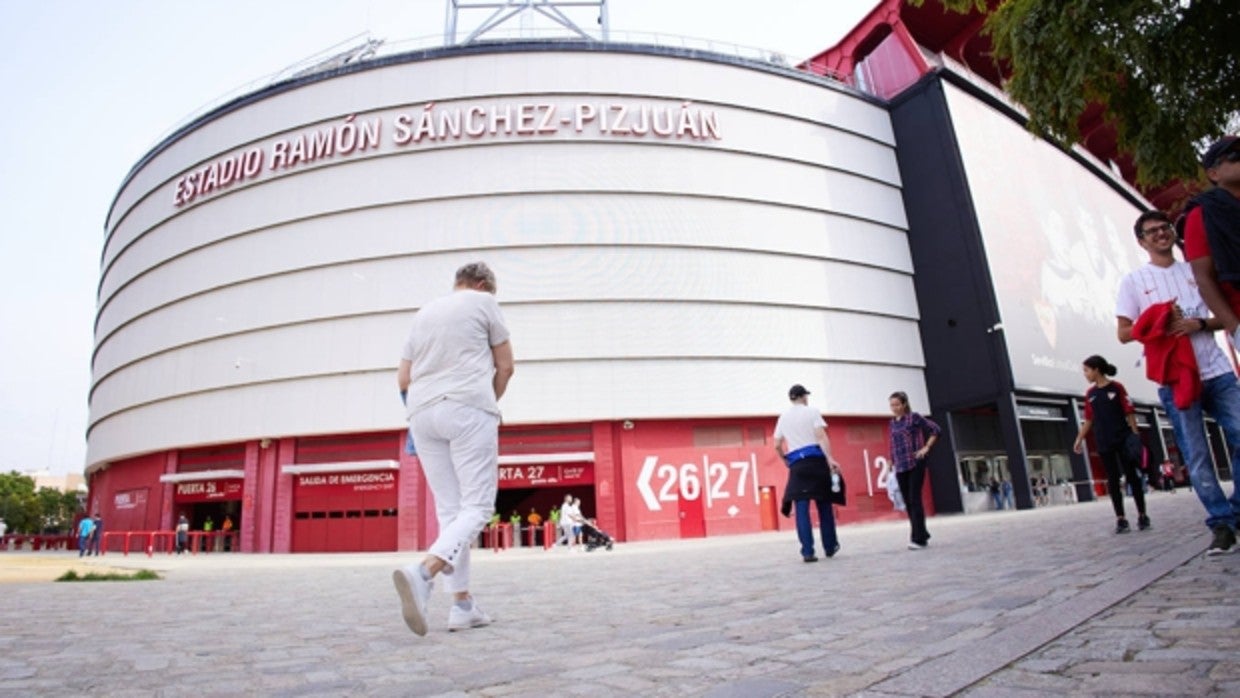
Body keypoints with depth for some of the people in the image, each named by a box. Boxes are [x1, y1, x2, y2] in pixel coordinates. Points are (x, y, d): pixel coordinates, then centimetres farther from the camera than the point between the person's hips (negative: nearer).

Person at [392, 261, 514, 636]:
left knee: (449, 510, 9)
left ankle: (462, 604, 6)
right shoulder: (484, 302, 9)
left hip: (421, 414, 6)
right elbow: (505, 367, 8)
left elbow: (403, 378, 21)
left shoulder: (423, 313, 23)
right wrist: (490, 403, 22)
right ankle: (423, 572, -29)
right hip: (468, 408, -6)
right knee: (476, 507, -6)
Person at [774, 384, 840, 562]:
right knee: (824, 505, 11)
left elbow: (777, 445, 10)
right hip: (815, 460, -2)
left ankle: (807, 551, -7)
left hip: (797, 465, 2)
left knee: (801, 508, 0)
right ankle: (830, 547, 22)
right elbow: (821, 436, -11)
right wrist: (829, 458, -16)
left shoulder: (783, 417, 12)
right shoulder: (811, 412, 2)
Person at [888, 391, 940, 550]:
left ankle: (918, 538, -7)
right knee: (908, 502, 7)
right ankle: (922, 535, 18)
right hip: (900, 467, 6)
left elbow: (936, 429, -4)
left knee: (915, 500, -10)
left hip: (915, 464, -6)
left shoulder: (914, 417, -4)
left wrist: (926, 447, -9)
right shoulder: (893, 422, 13)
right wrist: (891, 466, 16)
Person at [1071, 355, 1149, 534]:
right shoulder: (1090, 393, 8)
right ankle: (1120, 519, 5)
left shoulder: (1117, 387, -3)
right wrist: (1079, 439, 9)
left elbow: (1129, 412, -4)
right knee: (1113, 480, 3)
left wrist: (1135, 435, -9)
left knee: (1132, 476, 2)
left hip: (1123, 439, -3)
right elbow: (1089, 419, 13)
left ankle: (1142, 515, 12)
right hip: (1104, 444, 4)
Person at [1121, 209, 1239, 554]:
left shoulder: (1196, 271, 14)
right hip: (1175, 379, -3)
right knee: (1197, 457, -2)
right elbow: (1124, 332, 1)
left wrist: (1199, 324, -8)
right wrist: (1163, 324, -14)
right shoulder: (1134, 281, 5)